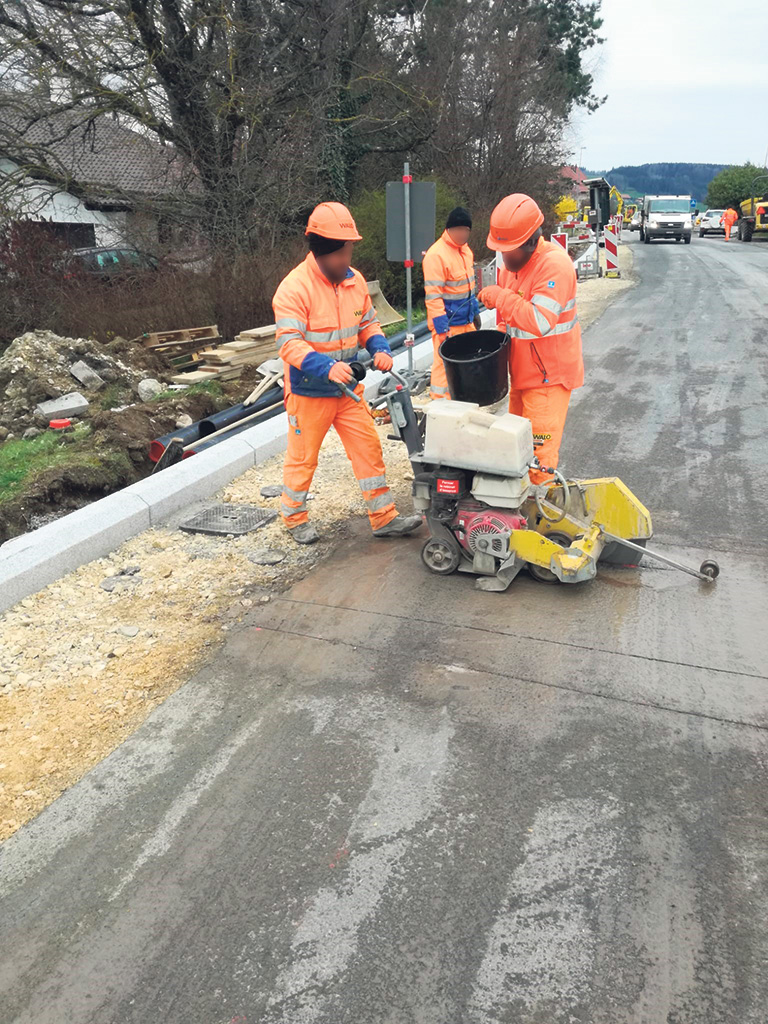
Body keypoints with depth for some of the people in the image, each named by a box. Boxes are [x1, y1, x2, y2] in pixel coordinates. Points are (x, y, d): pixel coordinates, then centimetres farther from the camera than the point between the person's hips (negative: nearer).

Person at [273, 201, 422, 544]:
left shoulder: (355, 281, 2)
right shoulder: (294, 287, -19)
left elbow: (368, 323, 13)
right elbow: (289, 342, -28)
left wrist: (380, 349, -8)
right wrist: (326, 367, -43)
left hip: (347, 387, 6)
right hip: (309, 391, -6)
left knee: (369, 449, 6)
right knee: (302, 458, 8)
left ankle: (384, 518, 16)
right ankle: (295, 518, 29)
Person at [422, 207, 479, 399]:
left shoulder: (465, 249, 10)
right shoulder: (436, 255, -18)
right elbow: (433, 297, -21)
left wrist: (475, 312, 21)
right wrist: (443, 330, -23)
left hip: (466, 322, 9)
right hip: (449, 324, -9)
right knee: (445, 368, -4)